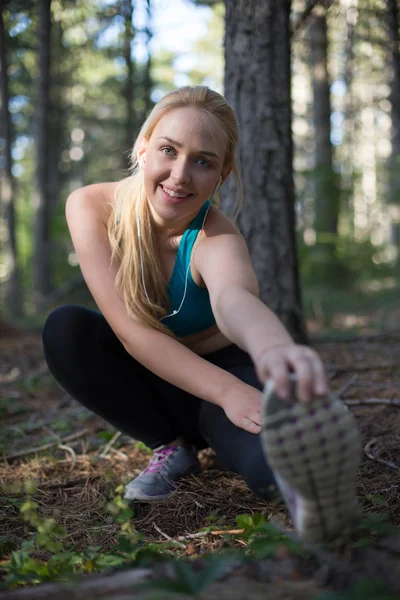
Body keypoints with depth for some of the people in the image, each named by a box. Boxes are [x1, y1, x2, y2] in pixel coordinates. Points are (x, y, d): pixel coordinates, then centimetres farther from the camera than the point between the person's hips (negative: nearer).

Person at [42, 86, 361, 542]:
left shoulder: (215, 238, -26)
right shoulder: (90, 208, -19)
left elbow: (234, 298, -52)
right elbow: (130, 329, -28)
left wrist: (275, 348, -77)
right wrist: (226, 390, -40)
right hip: (145, 378, 7)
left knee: (275, 463, -38)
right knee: (65, 329, -27)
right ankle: (172, 447, -7)